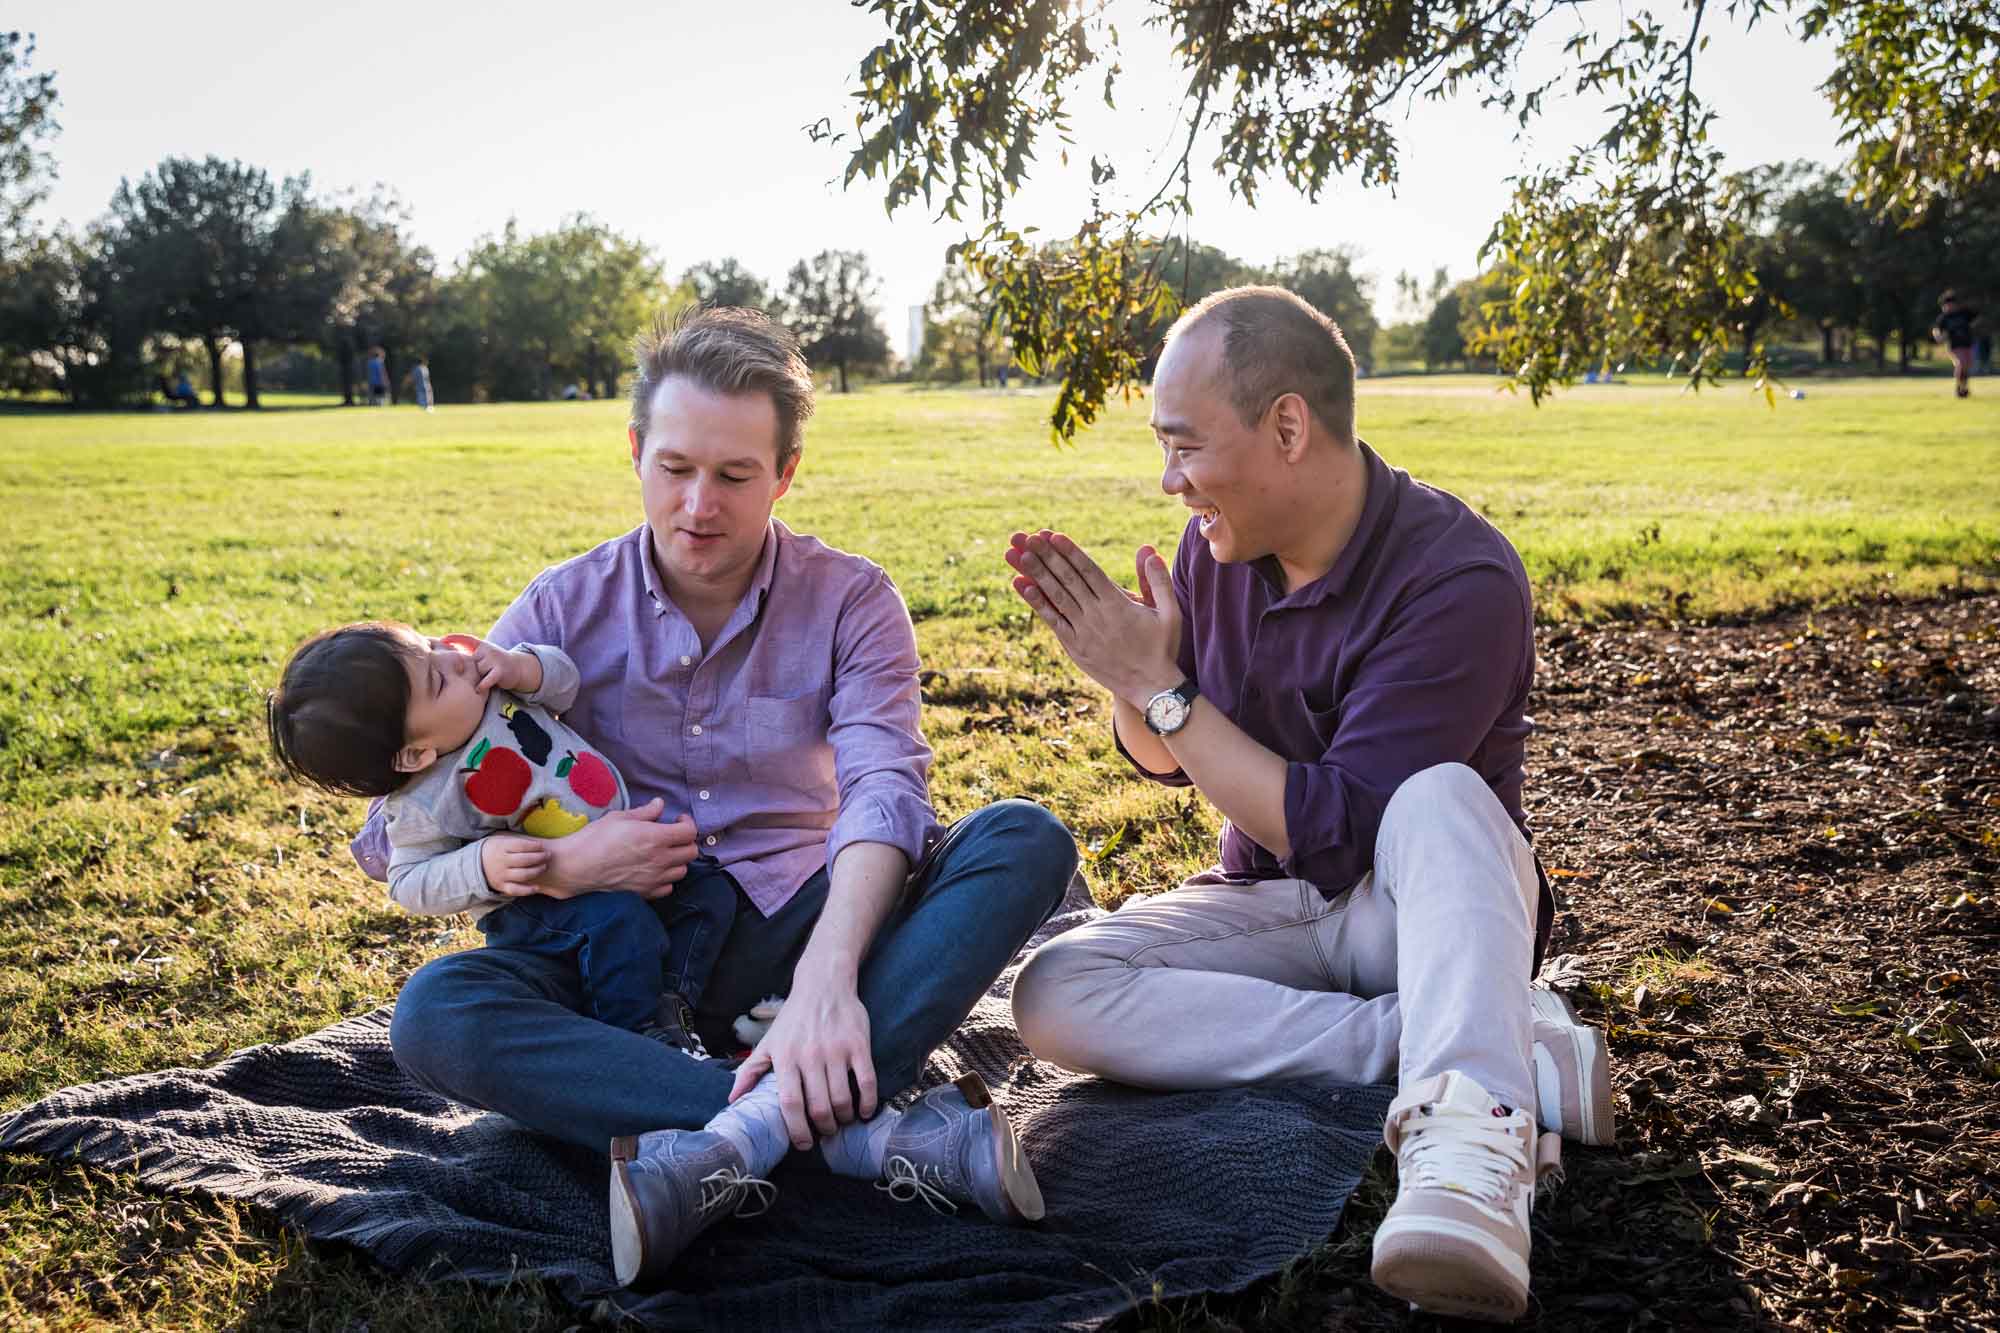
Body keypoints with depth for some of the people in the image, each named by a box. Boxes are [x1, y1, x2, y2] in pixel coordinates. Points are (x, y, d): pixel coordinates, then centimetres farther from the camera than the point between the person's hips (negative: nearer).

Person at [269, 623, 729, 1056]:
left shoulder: (482, 667, -12)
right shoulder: (422, 806, -26)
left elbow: (564, 679, 1)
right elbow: (411, 884, -16)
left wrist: (521, 667, -22)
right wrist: (481, 868, -33)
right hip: (532, 903, -6)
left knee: (709, 896, -2)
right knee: (619, 921, -31)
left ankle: (670, 1007, 5)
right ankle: (643, 1033, -13)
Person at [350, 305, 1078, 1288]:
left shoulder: (848, 601, -3)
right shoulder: (564, 612, 0)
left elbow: (885, 788, -21)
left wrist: (826, 977, -39)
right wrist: (557, 865, -19)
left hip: (797, 930, 0)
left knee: (1024, 839, -24)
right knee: (434, 1015, -29)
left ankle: (741, 1139, -40)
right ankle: (870, 1131, -37)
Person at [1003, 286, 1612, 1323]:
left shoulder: (1459, 578, -22)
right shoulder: (1217, 548, -3)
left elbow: (1335, 831, -26)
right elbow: (1164, 761, 11)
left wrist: (1161, 687, -22)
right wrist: (1126, 677, -11)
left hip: (1420, 900, -5)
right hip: (1272, 906, 6)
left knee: (1438, 798, -36)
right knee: (1054, 993, -21)